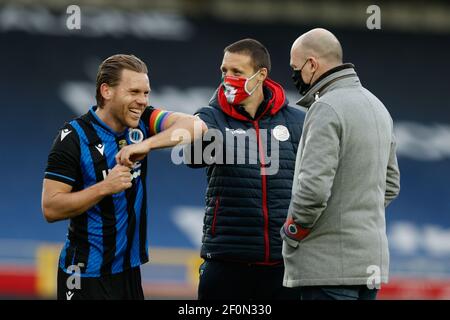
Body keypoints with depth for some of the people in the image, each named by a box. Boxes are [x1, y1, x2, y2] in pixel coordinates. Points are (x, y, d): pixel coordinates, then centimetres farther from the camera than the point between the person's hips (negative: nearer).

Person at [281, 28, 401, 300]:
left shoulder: (326, 109, -14)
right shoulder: (377, 106, 16)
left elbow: (314, 187, -22)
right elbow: (391, 183, 24)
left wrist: (291, 234, -8)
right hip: (372, 261, 9)